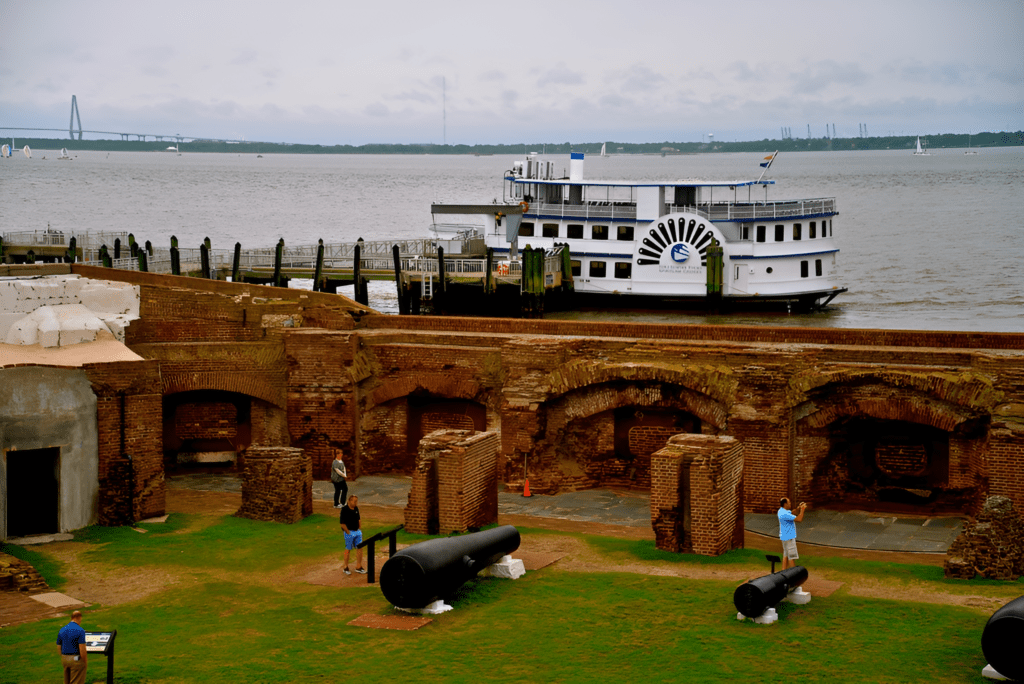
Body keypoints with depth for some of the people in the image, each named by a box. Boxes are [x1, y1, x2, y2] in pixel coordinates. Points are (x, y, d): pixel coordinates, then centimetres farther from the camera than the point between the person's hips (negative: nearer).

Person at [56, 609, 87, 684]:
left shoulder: (62, 630, 7)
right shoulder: (80, 631, -14)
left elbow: (59, 648, 11)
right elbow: (82, 649, -19)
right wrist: (85, 662, -8)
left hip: (65, 658, 7)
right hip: (76, 658, -7)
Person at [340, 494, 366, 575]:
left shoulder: (356, 509, 7)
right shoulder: (344, 510, -15)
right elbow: (342, 523, -15)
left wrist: (359, 529, 13)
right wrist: (348, 532, -15)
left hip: (357, 531, 7)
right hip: (349, 532, -7)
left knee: (360, 548, 5)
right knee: (348, 550, 3)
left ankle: (358, 567, 14)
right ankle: (346, 568, 15)